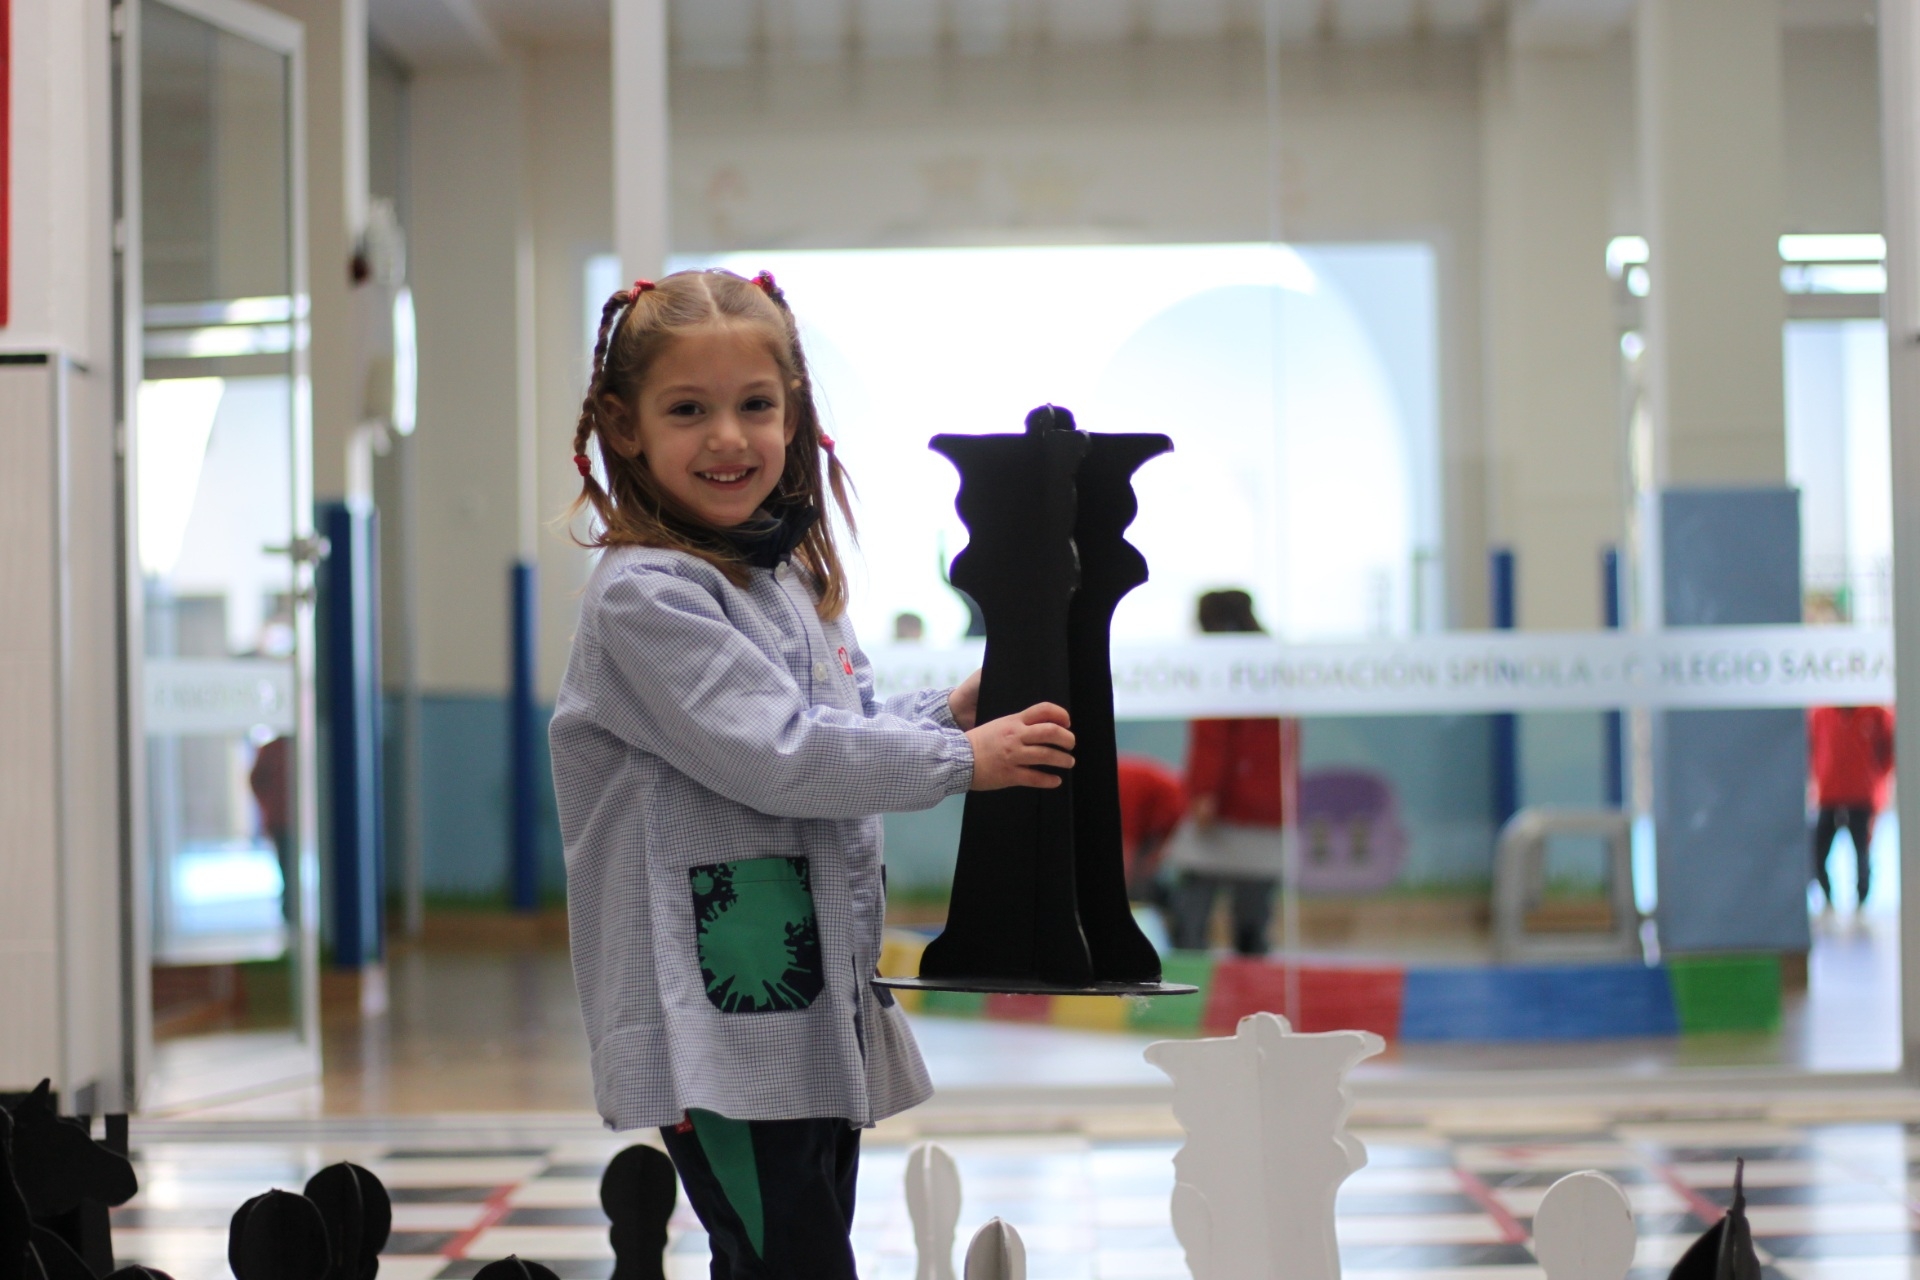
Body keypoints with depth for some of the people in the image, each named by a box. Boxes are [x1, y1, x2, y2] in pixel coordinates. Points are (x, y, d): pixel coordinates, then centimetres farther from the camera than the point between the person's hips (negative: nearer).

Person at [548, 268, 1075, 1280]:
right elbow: (776, 756, -20)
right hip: (719, 1015, -9)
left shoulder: (794, 578, 14)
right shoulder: (646, 596, -13)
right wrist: (960, 760, -13)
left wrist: (946, 711, 8)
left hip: (817, 1005, 9)